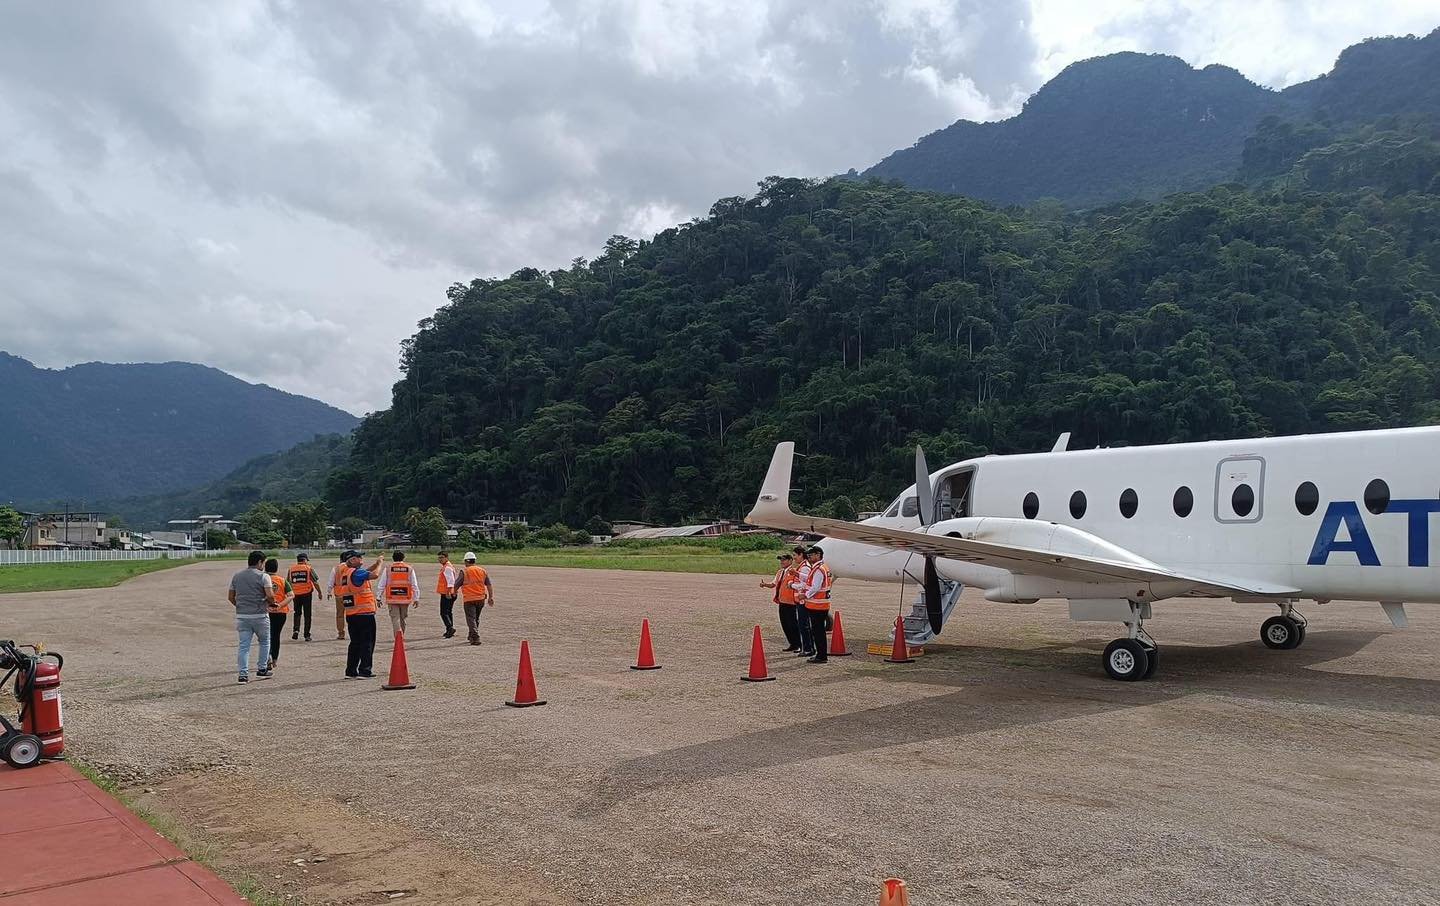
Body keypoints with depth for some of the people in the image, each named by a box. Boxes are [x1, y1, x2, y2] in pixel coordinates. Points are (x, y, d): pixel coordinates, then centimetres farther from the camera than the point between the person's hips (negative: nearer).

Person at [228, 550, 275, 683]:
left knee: (244, 645, 5)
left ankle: (243, 674, 0)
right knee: (264, 642, 16)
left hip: (242, 616, 4)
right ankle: (262, 669, 20)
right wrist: (270, 602, 2)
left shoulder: (236, 576, 9)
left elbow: (231, 597, 12)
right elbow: (270, 595, -19)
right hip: (259, 616, -4)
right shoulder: (263, 576, -8)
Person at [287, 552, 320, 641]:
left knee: (297, 613, 19)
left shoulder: (291, 569, 5)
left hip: (295, 594, 2)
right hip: (307, 594, -2)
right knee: (307, 615, 5)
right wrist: (320, 592, 6)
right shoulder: (309, 568, -4)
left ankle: (296, 630, 0)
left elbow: (287, 583, 9)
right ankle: (307, 635, 6)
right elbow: (315, 582, -5)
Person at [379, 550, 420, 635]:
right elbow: (415, 585, 2)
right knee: (402, 619, 15)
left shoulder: (388, 569, -1)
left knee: (395, 618, -4)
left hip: (392, 599, -2)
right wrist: (416, 599, 8)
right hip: (405, 599, 2)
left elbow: (382, 585, 1)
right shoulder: (409, 569, 2)